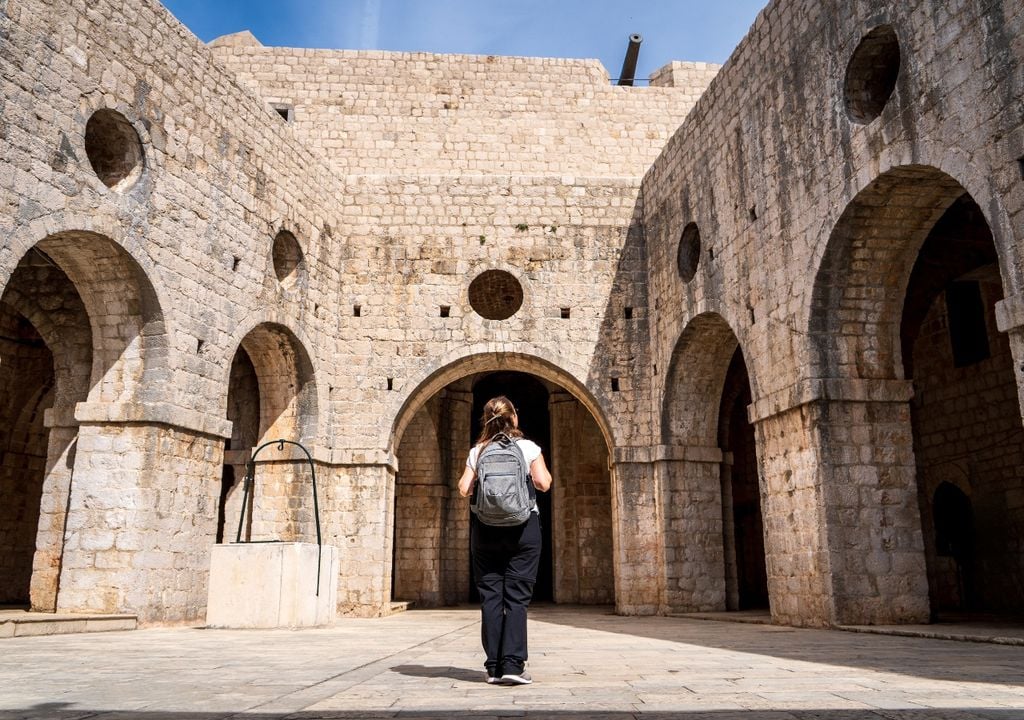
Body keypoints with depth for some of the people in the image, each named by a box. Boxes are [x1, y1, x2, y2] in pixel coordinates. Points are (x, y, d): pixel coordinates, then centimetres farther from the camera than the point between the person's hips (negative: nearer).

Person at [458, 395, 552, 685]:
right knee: (517, 598, 0)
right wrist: (545, 473, 13)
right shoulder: (528, 447, -1)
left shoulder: (477, 451, 5)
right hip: (522, 525, -2)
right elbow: (543, 484, -8)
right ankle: (512, 664, -8)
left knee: (490, 597, 5)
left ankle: (494, 667, 5)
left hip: (484, 527, 2)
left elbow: (464, 489, 0)